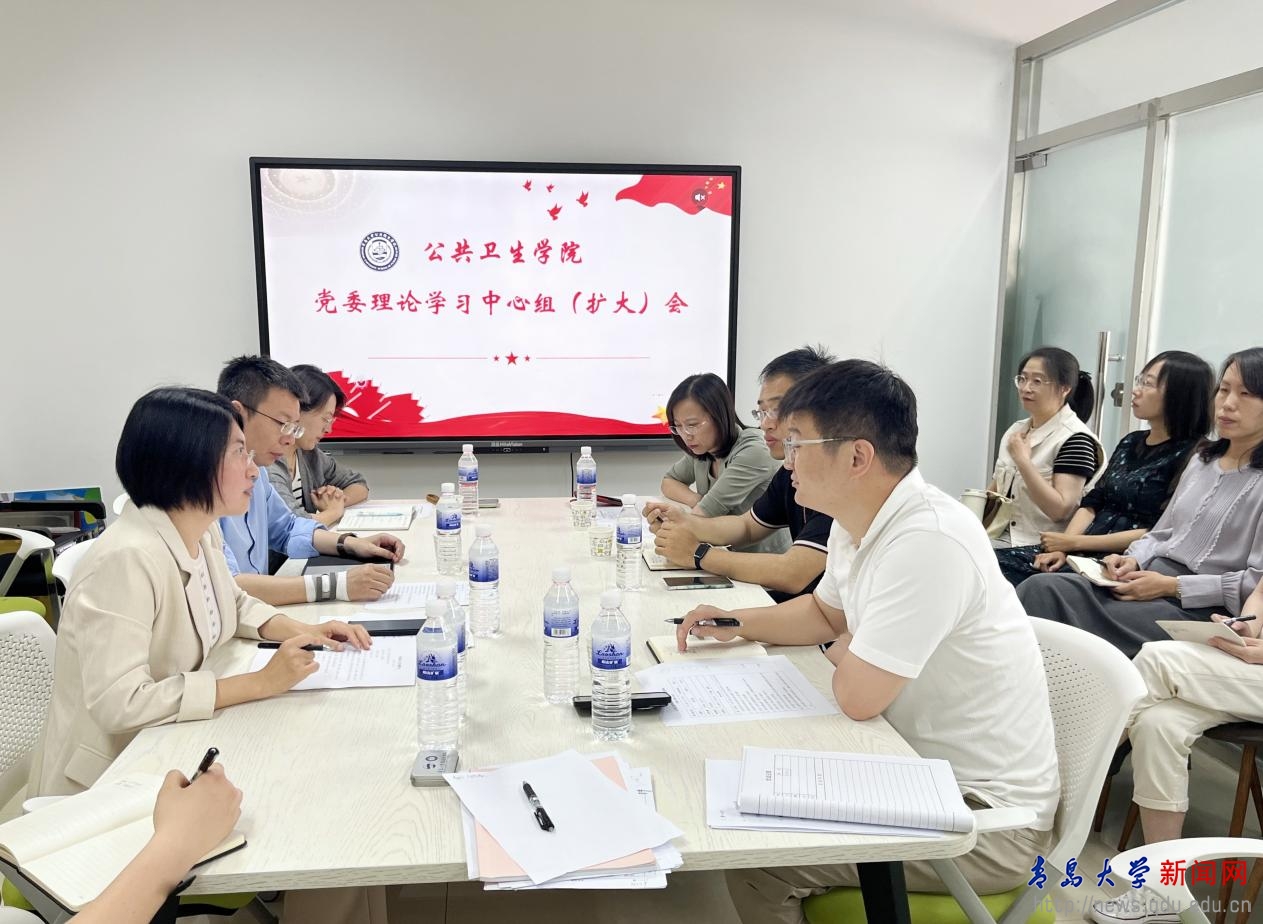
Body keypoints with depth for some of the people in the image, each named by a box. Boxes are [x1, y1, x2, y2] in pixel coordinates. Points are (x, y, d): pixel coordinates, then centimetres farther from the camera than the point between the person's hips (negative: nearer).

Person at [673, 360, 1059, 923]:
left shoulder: (927, 542, -30)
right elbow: (826, 614, 20)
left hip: (988, 814, -9)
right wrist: (737, 623, 5)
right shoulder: (858, 523, 0)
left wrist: (844, 653, -5)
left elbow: (858, 696, -27)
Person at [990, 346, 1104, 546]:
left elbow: (1060, 510, -17)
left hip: (1043, 548, -7)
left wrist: (1023, 460, -17)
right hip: (1000, 540, 7)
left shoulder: (1076, 438, -9)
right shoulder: (1015, 431, 14)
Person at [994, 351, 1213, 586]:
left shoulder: (1189, 456, -7)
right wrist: (1061, 547, -6)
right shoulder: (1130, 443, 18)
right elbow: (1091, 504, 12)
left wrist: (1074, 542, -12)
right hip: (1083, 553, 7)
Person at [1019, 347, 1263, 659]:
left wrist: (1173, 586, -15)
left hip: (1198, 608, -7)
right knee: (1042, 589, -20)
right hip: (1148, 578, 7)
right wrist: (1133, 560, 0)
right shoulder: (1201, 460, 18)